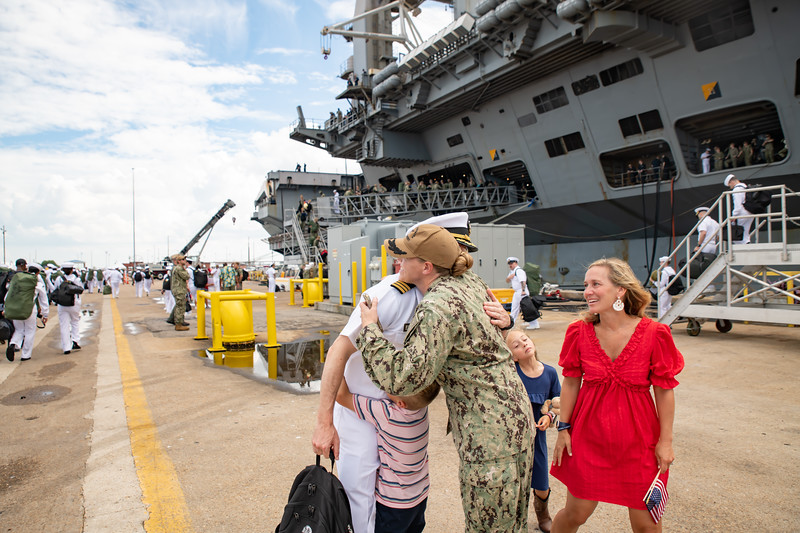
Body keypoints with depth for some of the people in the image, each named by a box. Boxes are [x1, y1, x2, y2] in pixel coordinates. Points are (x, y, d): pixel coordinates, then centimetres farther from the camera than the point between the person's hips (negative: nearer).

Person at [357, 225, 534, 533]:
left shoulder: (437, 308, -22)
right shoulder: (470, 284, 6)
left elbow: (403, 378, -28)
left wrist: (370, 328, -15)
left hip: (491, 430, -10)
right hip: (514, 414, 10)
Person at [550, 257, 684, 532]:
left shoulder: (654, 334, -13)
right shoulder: (580, 331, -7)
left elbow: (664, 391, -5)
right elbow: (571, 383, 2)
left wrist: (665, 441, -1)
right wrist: (563, 428, 3)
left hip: (638, 439, -1)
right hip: (589, 436, 1)